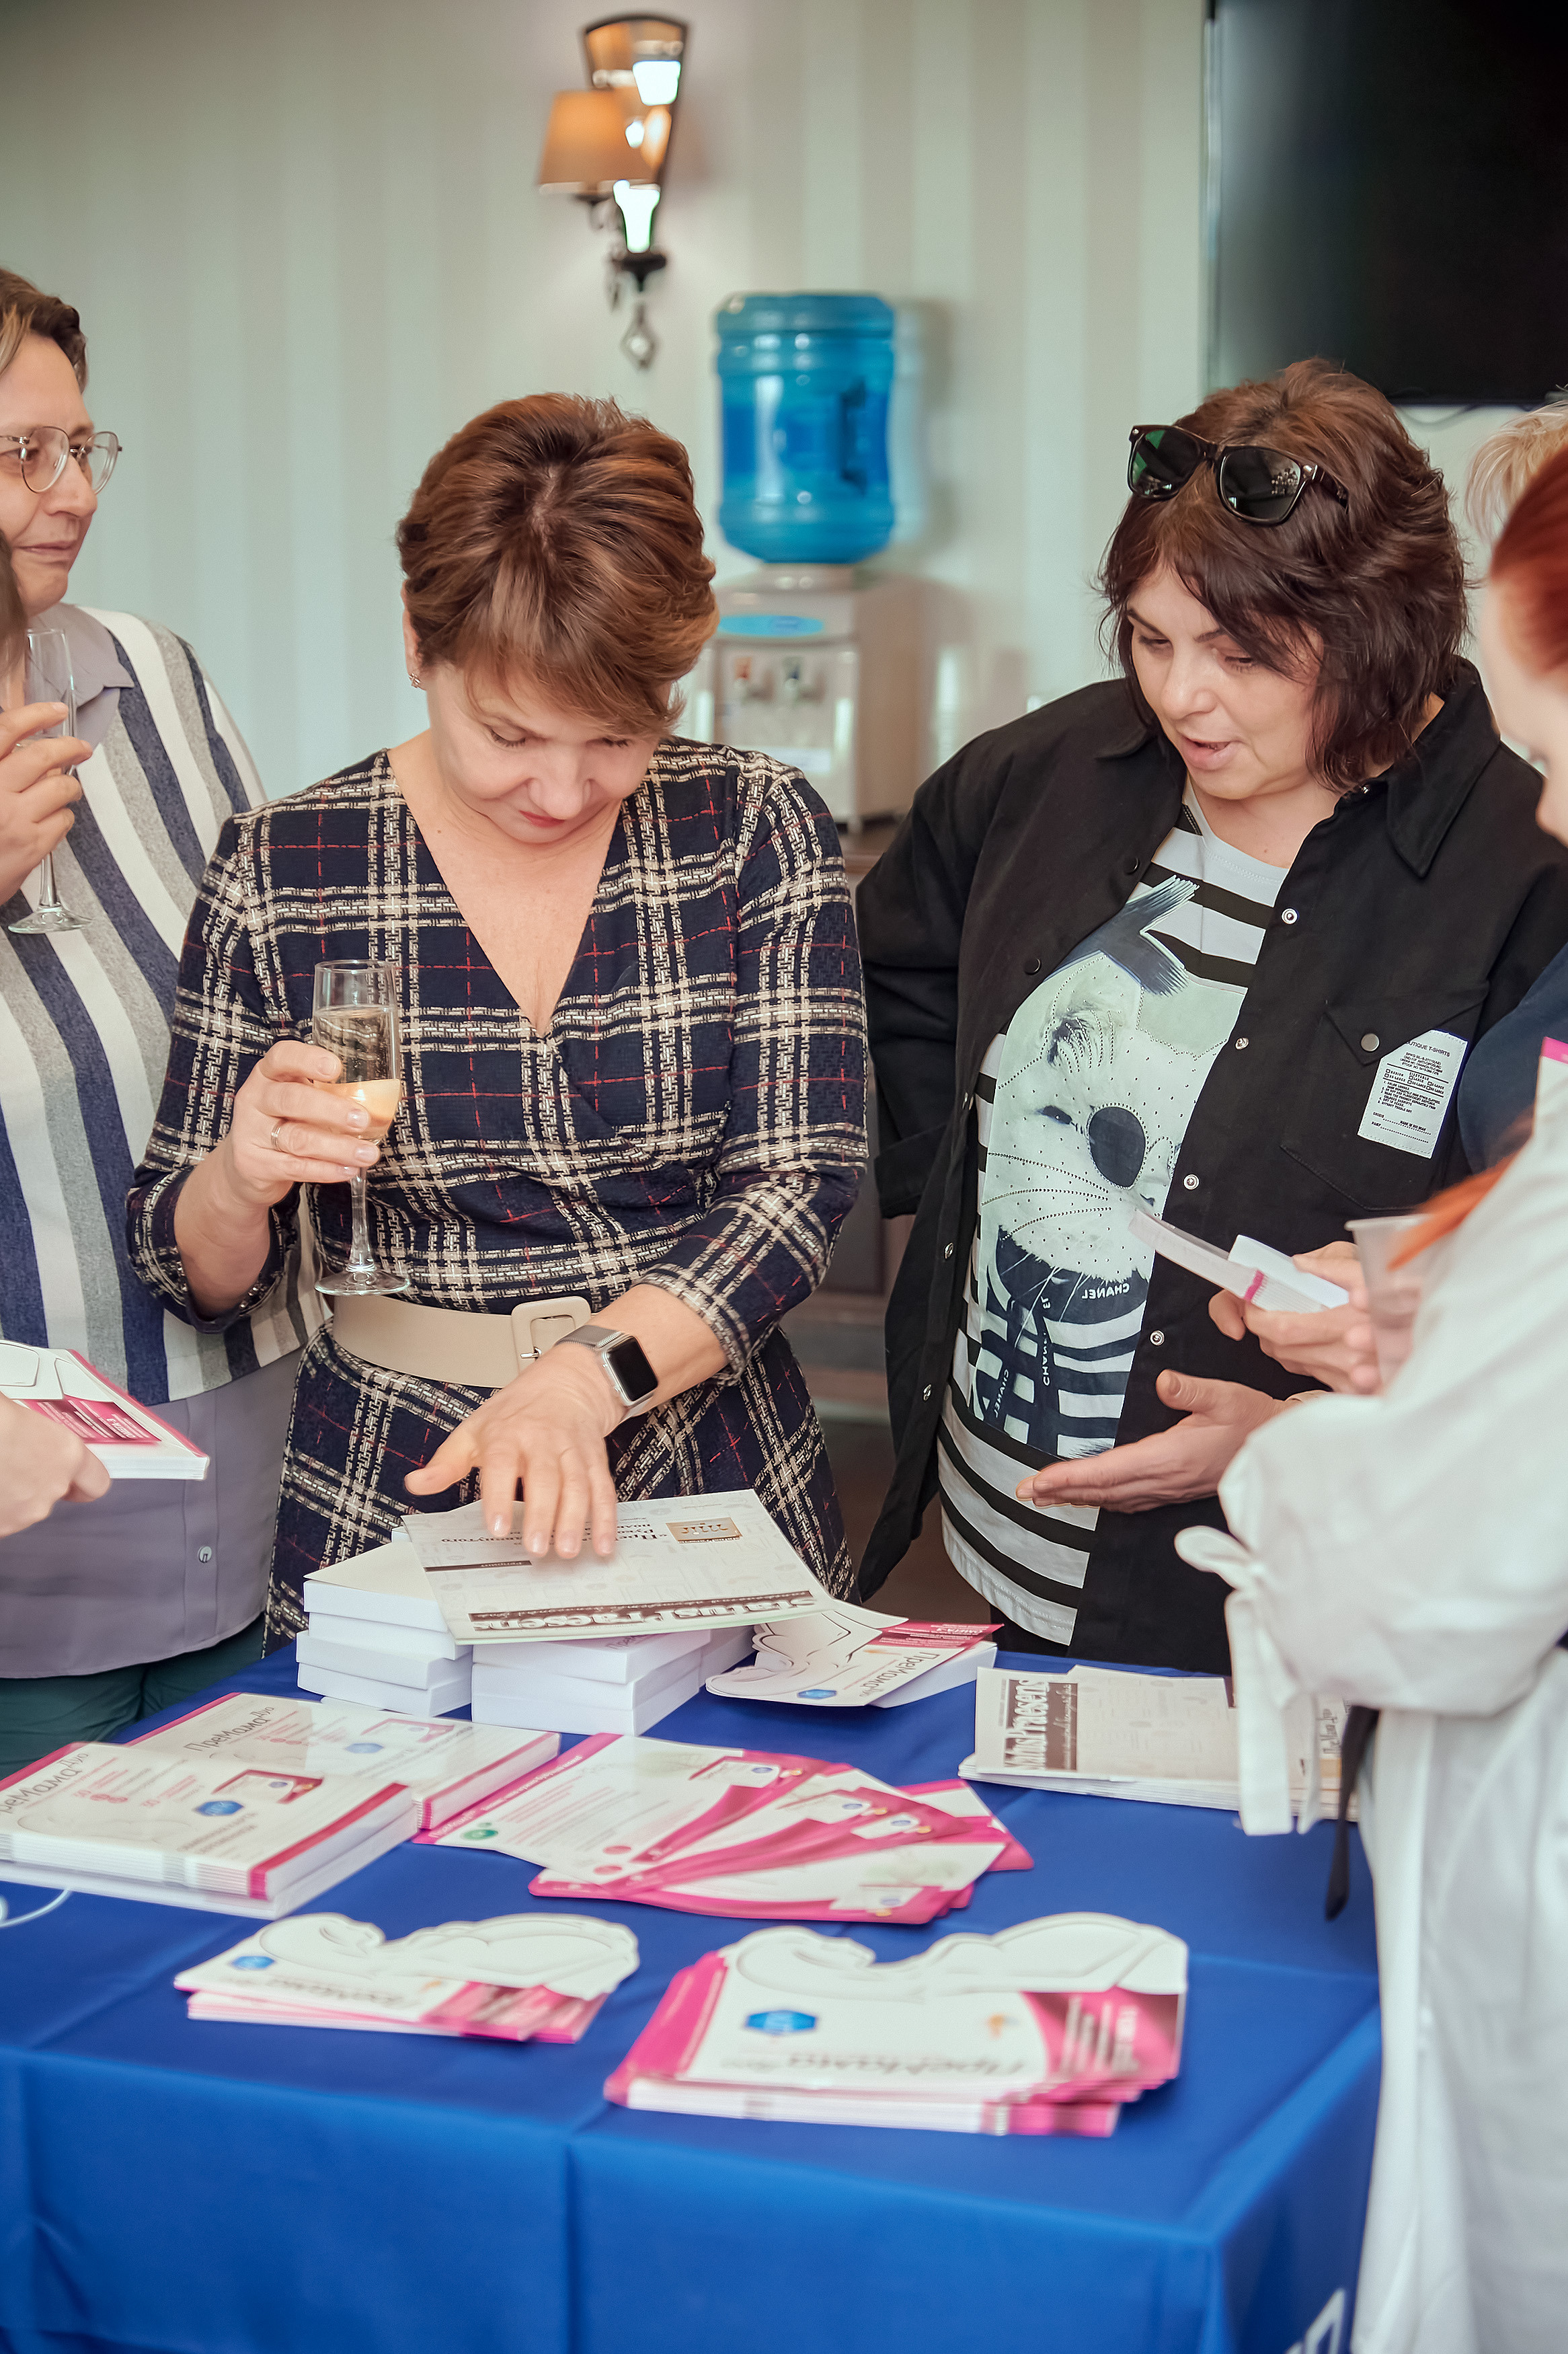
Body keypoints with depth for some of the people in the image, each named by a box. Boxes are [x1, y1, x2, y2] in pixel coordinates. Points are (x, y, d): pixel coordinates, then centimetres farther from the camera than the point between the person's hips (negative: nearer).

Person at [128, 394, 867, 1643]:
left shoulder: (760, 830, 0)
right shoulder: (280, 872, 0)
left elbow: (798, 1185, -8)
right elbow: (197, 1277, 6)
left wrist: (588, 1378, -23)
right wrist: (242, 1177, -17)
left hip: (715, 1487, 0)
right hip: (385, 1506, 1)